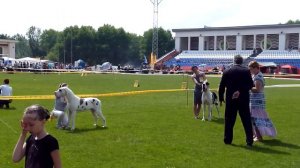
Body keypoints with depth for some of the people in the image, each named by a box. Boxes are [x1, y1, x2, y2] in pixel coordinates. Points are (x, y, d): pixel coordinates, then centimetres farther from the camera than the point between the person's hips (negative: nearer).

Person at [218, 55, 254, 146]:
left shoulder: (226, 71, 0)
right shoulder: (246, 71, -4)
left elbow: (221, 86, 2)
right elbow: (250, 85, -6)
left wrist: (221, 98, 12)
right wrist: (242, 90, 11)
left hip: (231, 100, 1)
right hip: (243, 100, -1)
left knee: (229, 121, 10)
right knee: (246, 121, 5)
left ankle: (227, 139, 13)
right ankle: (249, 140, 4)